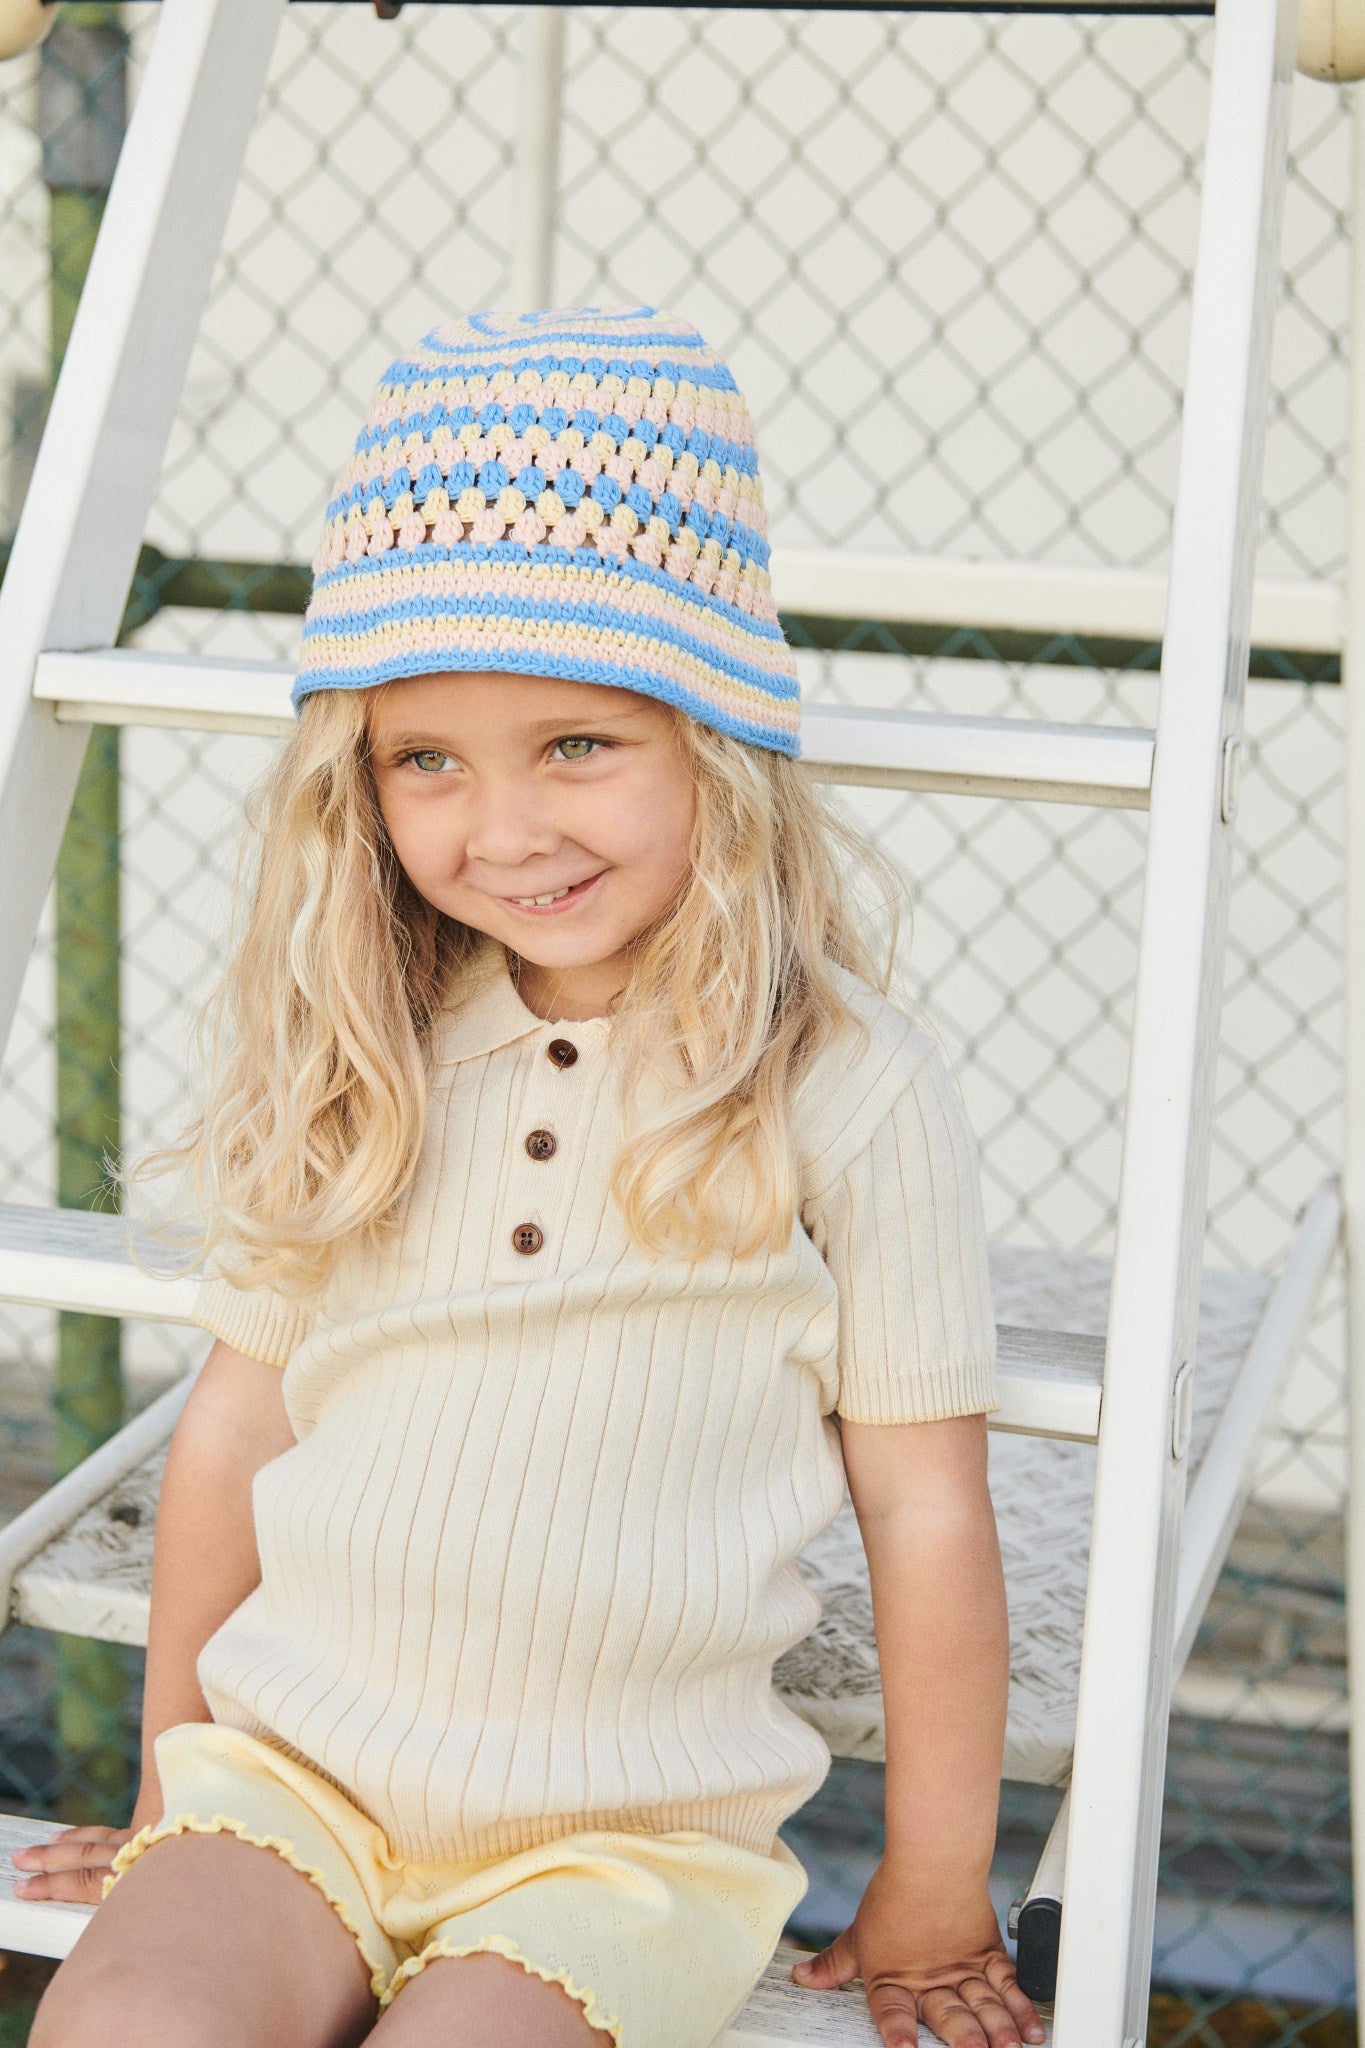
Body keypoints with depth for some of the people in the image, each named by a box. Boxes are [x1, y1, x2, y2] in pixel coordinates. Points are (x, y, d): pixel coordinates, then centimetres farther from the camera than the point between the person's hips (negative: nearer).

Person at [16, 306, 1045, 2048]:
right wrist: (172, 1786, 17)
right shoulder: (346, 1062, 2)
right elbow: (236, 1416, 11)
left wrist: (933, 1902, 3)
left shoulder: (846, 1090, -9)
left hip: (637, 1836, -2)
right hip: (298, 1761, 2)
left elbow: (928, 1514, -3)